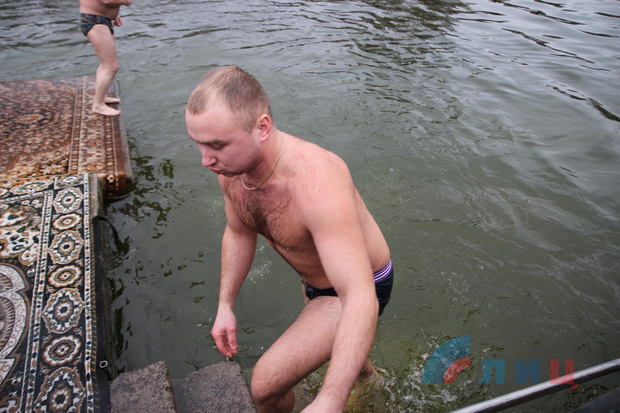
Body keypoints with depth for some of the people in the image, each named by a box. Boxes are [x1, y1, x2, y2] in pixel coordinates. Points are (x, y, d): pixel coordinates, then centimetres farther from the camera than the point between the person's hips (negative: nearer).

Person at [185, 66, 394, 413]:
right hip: (317, 280, 8)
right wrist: (225, 306, 0)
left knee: (266, 384, -14)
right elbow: (239, 233, 2)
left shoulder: (316, 184, -41)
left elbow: (361, 300, -43)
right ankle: (366, 372, 72)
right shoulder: (230, 167, -16)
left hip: (360, 287, -8)